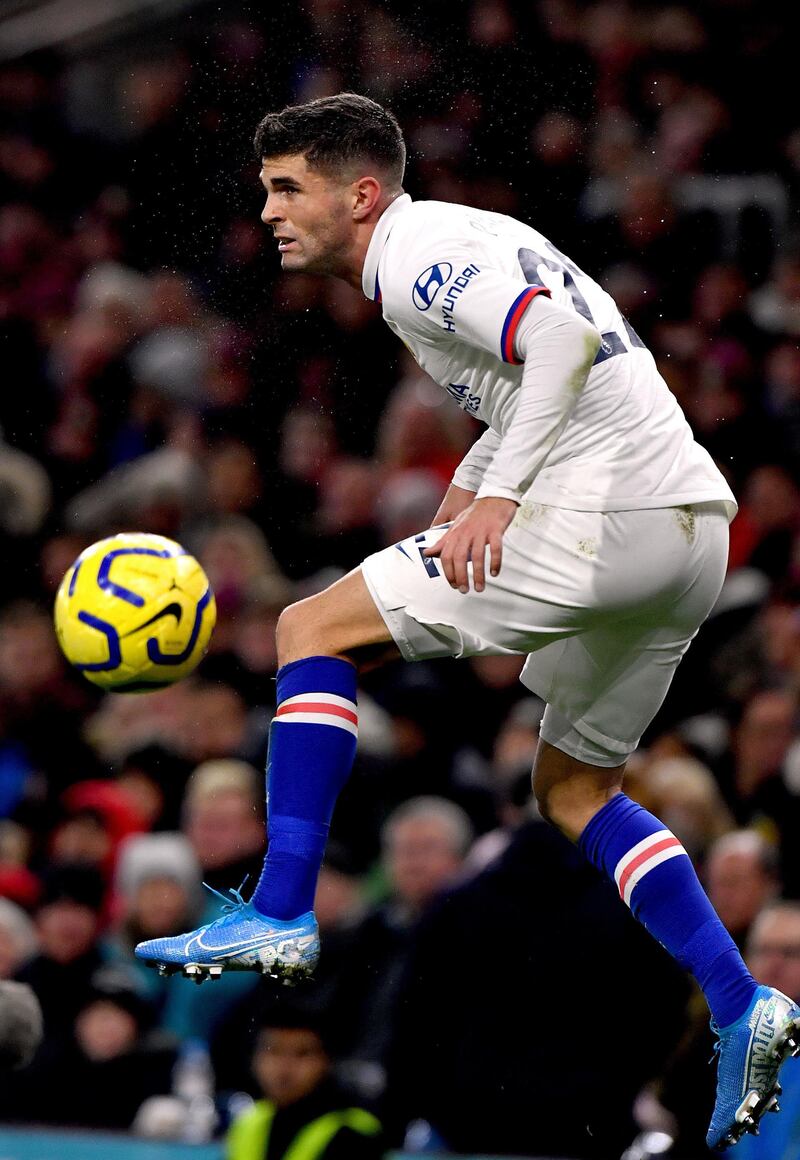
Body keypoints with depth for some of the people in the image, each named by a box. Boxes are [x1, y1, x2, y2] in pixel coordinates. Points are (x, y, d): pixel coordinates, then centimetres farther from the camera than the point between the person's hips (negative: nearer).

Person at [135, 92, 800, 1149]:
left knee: (313, 630, -3)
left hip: (603, 514, -10)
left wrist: (499, 494, -23)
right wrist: (460, 499, 27)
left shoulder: (420, 253, -8)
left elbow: (563, 338, -23)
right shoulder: (453, 244, 23)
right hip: (692, 524, 10)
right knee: (573, 789, 21)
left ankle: (280, 914, -7)